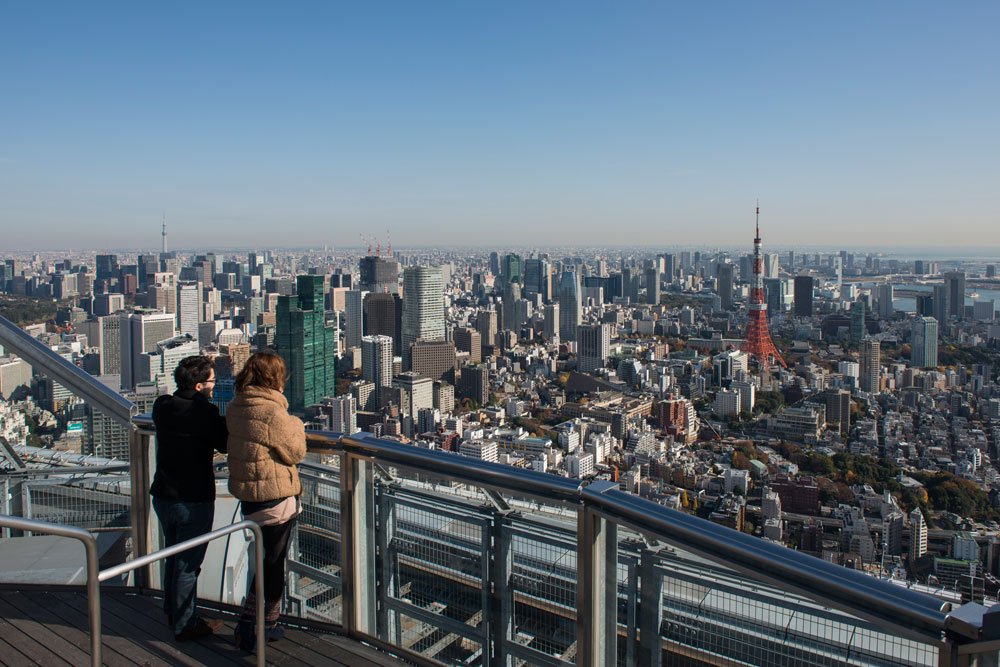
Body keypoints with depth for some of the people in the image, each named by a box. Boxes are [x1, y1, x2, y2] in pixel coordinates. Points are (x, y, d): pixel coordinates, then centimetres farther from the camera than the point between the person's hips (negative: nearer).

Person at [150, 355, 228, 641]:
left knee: (173, 556, 23)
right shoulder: (204, 412, -21)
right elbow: (225, 444, -10)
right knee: (188, 563, 5)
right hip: (194, 500, -7)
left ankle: (172, 612, 39)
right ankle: (185, 625, 16)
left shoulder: (161, 406, 1)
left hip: (163, 496, 7)